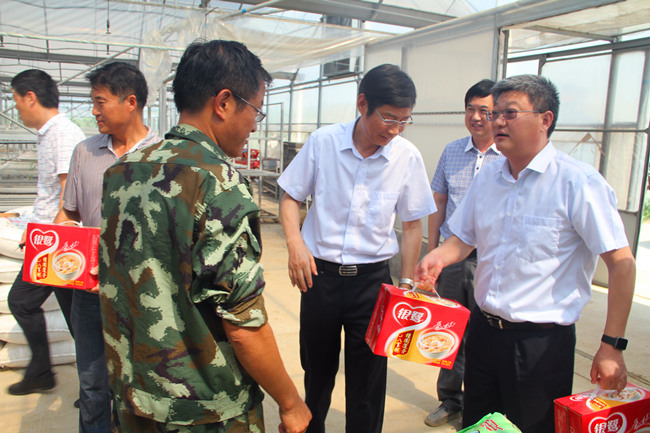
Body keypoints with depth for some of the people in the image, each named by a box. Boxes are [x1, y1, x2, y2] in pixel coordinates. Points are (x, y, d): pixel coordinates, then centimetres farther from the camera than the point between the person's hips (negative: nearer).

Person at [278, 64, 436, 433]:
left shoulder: (408, 157, -6)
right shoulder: (323, 142, -7)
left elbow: (413, 224, 4)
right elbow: (291, 197, 4)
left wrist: (407, 283, 1)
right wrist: (295, 242, -11)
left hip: (372, 278, 0)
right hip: (319, 273, 1)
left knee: (367, 382, 7)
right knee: (317, 368, 19)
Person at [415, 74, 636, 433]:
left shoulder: (578, 182, -13)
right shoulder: (487, 178, 4)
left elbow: (622, 264, -13)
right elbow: (464, 239, 13)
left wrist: (612, 346, -14)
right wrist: (438, 257, -9)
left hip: (541, 343, -5)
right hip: (483, 330, 6)